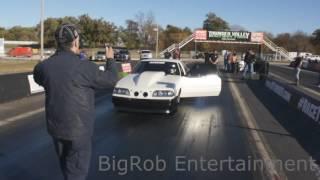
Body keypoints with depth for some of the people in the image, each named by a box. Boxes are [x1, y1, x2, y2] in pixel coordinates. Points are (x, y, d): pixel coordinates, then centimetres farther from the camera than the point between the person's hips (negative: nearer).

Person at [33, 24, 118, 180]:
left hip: (55, 126, 6)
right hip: (78, 128, -5)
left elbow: (38, 78, 17)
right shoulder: (84, 67, -22)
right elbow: (111, 79, -7)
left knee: (66, 164, 26)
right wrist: (110, 59, 10)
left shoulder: (44, 66, -7)